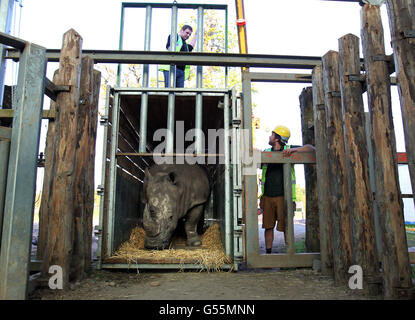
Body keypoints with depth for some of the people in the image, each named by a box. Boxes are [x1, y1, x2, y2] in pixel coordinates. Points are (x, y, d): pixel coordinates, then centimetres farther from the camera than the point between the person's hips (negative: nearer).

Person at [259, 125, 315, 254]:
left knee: (286, 227, 0)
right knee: (268, 226, 6)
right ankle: (268, 253, 17)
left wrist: (293, 150, -17)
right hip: (267, 196, 4)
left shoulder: (288, 149, 3)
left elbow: (311, 148, -3)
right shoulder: (266, 152, 14)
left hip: (283, 196, -4)